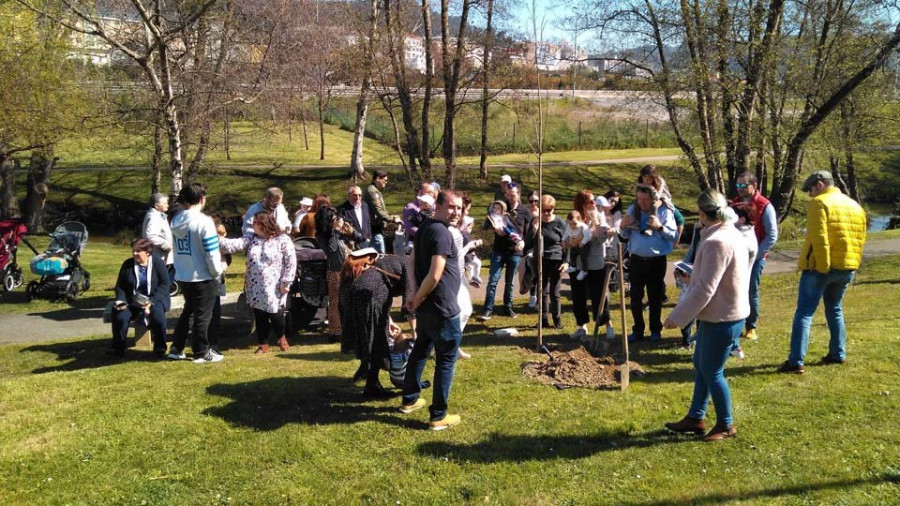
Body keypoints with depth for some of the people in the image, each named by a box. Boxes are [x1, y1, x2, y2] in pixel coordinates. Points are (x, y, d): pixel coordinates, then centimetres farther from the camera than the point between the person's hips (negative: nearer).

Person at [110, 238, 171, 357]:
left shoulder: (158, 263, -4)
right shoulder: (127, 264, 7)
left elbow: (164, 285, -9)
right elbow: (120, 285, 13)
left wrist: (151, 302, -20)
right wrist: (121, 300, -8)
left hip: (154, 299, -3)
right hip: (132, 301, 3)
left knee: (158, 317, -33)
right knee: (120, 317, -25)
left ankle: (160, 349, -11)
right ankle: (118, 349, -6)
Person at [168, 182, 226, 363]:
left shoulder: (176, 221, 3)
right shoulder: (203, 221, -19)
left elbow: (177, 248, 7)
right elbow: (212, 253, -18)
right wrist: (218, 271, -4)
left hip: (182, 276, 7)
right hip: (202, 277, -7)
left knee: (188, 311, 23)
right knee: (203, 315, 6)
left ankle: (176, 348, 27)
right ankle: (201, 353, 16)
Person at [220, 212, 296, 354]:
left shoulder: (282, 240, -8)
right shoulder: (251, 239, 7)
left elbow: (291, 262, -8)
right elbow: (234, 245, -5)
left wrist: (286, 282, -12)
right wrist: (218, 239, -20)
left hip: (274, 288, -4)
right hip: (255, 287, 5)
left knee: (275, 315, 0)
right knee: (259, 317, 9)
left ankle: (282, 338, 29)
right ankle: (263, 344, 24)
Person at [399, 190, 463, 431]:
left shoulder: (424, 228, 9)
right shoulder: (442, 233, -20)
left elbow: (415, 263, 16)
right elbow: (435, 275, -27)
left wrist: (417, 296, 10)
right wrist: (418, 299, -13)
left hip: (425, 306, 9)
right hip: (442, 308, -9)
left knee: (421, 350, 23)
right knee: (446, 359, 1)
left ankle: (410, 399, 36)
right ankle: (438, 416, 7)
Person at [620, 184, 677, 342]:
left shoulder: (664, 211, -7)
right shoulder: (633, 209, 3)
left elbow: (674, 235, -10)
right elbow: (625, 236, 8)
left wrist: (660, 227, -24)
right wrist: (623, 227, -12)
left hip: (657, 261, -3)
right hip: (637, 260, 3)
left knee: (655, 297, 8)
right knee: (635, 297, 6)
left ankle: (656, 330, 23)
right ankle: (638, 330, 18)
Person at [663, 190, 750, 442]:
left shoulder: (716, 242, -24)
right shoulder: (731, 234, 8)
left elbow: (705, 288, -25)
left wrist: (677, 317, -20)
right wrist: (694, 275, 29)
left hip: (722, 318, -10)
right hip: (718, 314, 10)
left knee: (711, 371, 4)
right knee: (701, 365, 19)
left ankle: (726, 425, 20)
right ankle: (696, 417, 31)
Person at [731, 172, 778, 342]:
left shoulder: (764, 206, -9)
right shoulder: (734, 204, 7)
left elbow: (772, 235, -10)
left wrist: (756, 255, -13)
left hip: (755, 258, -4)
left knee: (751, 293, 2)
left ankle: (751, 327, 16)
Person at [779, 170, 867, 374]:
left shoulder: (819, 203, -9)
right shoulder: (855, 206, 15)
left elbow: (818, 239, -19)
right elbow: (860, 239, 15)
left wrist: (822, 267, -18)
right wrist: (853, 264, 16)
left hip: (820, 267, -7)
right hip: (846, 267, 7)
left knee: (804, 312, -5)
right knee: (835, 310, 23)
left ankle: (796, 361, -10)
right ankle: (838, 354, 26)